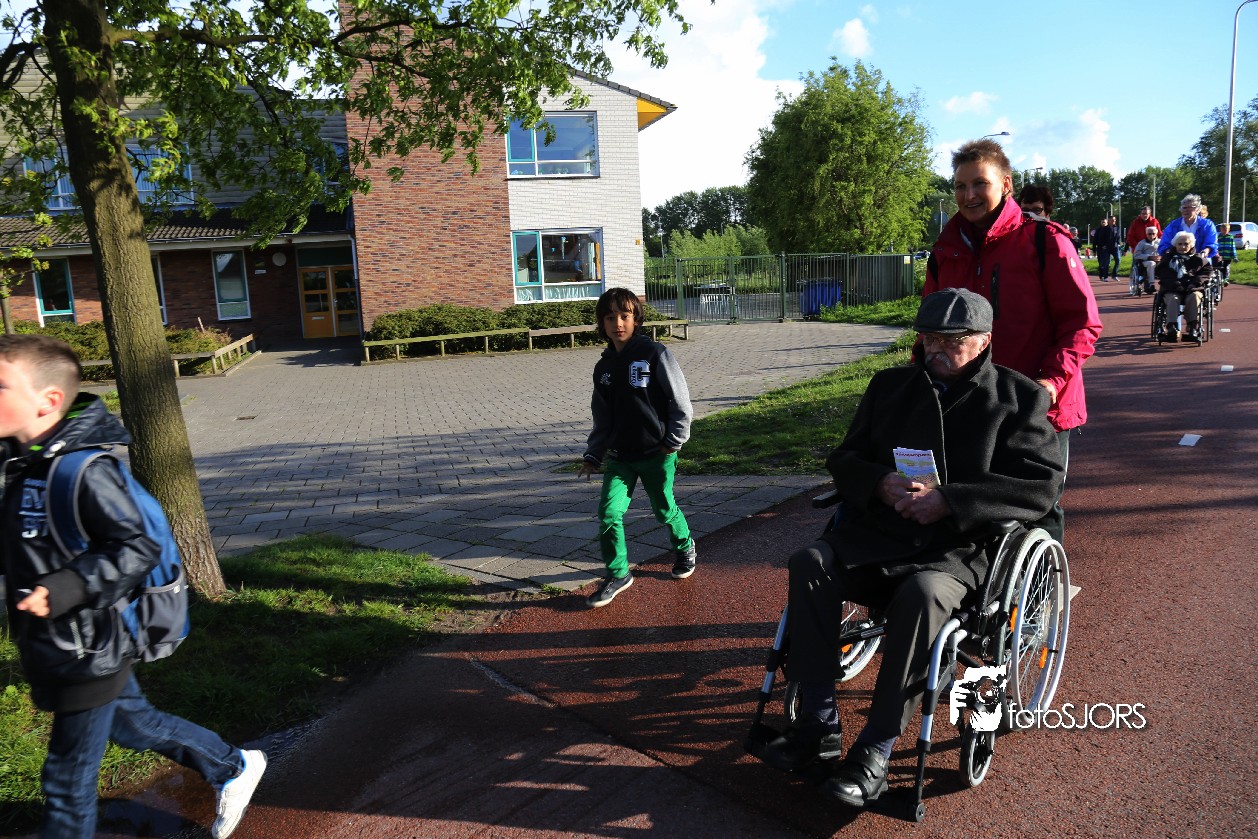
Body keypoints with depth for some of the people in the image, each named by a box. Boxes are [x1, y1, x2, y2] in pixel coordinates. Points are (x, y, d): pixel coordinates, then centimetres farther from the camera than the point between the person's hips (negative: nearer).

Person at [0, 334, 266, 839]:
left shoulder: (84, 470, -25)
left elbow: (138, 549, -25)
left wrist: (64, 590, -32)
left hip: (88, 652, -9)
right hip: (54, 647, 9)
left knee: (68, 777, 8)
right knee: (133, 722, 24)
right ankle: (232, 769, 41)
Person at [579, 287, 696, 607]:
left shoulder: (655, 354, -11)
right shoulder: (604, 367, 7)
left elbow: (681, 402, -9)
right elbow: (602, 417, 13)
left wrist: (672, 442, -10)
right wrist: (593, 456, 9)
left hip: (656, 454, -4)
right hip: (620, 456, 4)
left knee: (664, 509, 13)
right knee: (609, 512, -6)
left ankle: (685, 548, 43)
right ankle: (618, 575, 11)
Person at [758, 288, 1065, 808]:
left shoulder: (1017, 397, 5)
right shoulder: (891, 386, 17)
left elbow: (1041, 485, -6)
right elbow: (844, 460, 17)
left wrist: (950, 501, -18)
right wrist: (880, 484, -7)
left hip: (958, 550, -4)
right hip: (878, 533, 4)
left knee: (921, 595, -36)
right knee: (809, 564, -24)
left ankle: (875, 751, -22)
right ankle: (819, 725, -16)